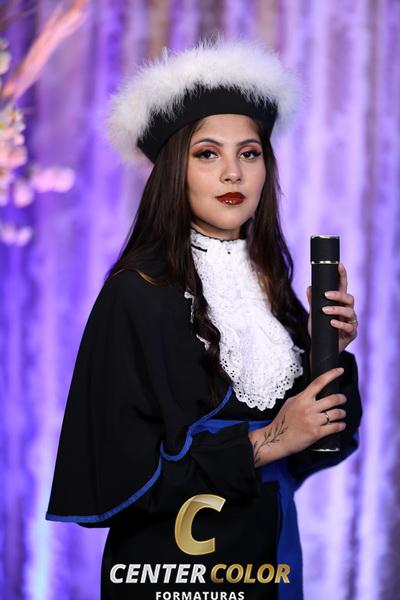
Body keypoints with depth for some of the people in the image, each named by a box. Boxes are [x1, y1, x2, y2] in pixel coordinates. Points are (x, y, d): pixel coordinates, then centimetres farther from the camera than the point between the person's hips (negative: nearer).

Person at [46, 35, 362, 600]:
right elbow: (120, 467, -18)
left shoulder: (269, 284, 1)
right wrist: (261, 443, -19)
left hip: (268, 552, 6)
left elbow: (313, 445, 5)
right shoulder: (137, 295, -16)